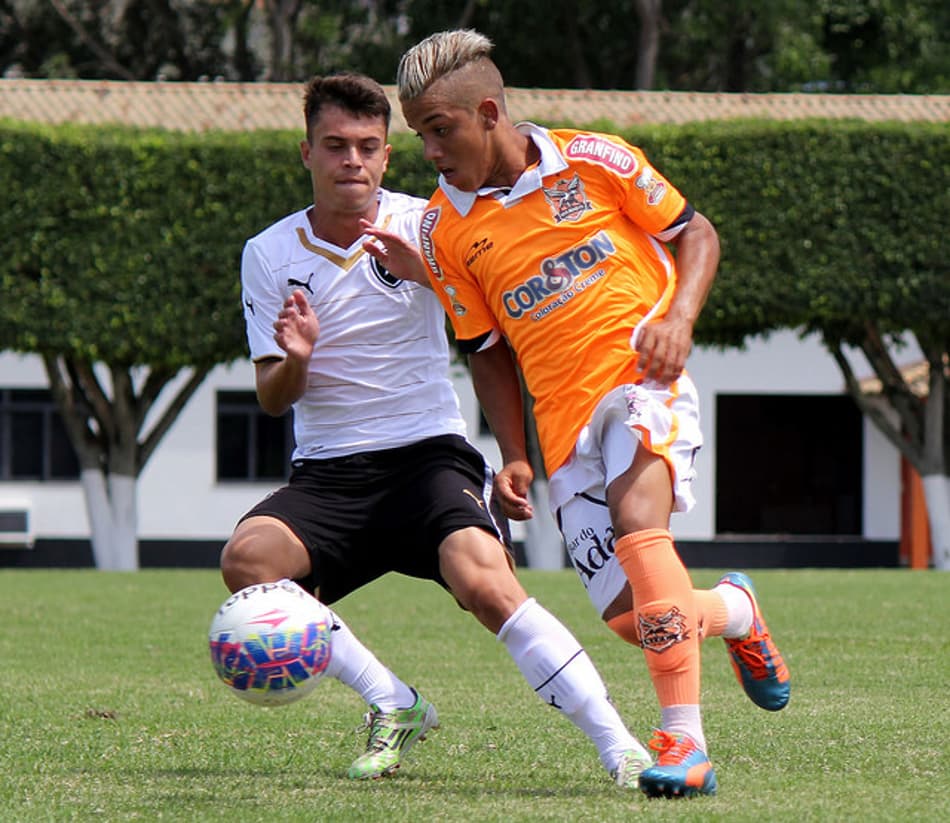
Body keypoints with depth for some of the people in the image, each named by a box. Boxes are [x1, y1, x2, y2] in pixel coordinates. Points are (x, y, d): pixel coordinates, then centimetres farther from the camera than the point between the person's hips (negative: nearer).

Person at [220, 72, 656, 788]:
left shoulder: (424, 224, 1)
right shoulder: (269, 254, 5)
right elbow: (273, 400, 7)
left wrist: (414, 263, -26)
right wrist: (295, 360, -17)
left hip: (429, 453, -3)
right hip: (327, 471, 3)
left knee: (482, 579, -30)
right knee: (246, 559, -26)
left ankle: (619, 745, -27)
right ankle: (394, 707, -10)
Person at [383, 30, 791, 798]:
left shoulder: (592, 160, -3)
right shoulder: (445, 230, 5)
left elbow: (695, 233, 7)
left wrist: (676, 318, -9)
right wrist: (514, 456, 5)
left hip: (641, 376, -4)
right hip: (564, 423, 4)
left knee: (636, 517, -32)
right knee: (633, 617, -6)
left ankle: (683, 742, -32)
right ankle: (734, 611, 30)